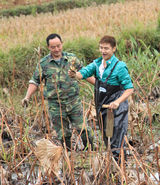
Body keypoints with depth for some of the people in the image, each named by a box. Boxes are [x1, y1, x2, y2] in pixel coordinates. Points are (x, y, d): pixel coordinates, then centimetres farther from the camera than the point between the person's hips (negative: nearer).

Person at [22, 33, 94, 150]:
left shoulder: (72, 58, 3)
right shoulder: (43, 63, 1)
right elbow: (35, 81, 5)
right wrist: (27, 97, -7)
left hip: (74, 101, 0)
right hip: (55, 105, 0)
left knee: (82, 129, -2)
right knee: (63, 134, 5)